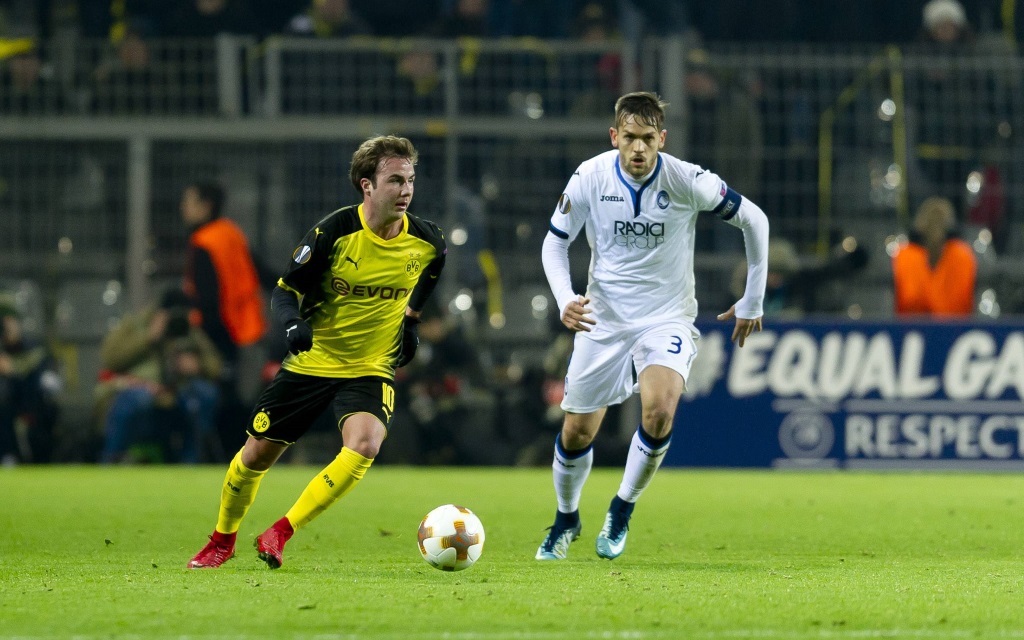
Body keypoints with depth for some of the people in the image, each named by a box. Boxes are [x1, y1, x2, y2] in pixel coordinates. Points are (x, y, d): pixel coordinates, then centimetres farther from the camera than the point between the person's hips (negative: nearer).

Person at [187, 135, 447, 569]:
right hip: (311, 363, -1)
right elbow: (286, 289, -9)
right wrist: (292, 323, -28)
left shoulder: (426, 241, -7)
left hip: (371, 370, 1)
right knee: (258, 453, 5)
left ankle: (280, 534, -16)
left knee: (364, 443, -28)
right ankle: (223, 539, 34)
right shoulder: (335, 232, -17)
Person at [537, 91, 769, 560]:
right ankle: (566, 519, 34)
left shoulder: (687, 181, -17)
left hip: (667, 318, -2)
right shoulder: (590, 178, -12)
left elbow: (753, 219, -3)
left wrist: (752, 302, 3)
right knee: (577, 433, 4)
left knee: (659, 411, -28)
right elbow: (555, 241, 3)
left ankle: (623, 508, -3)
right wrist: (564, 300, -15)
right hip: (603, 318, 2)